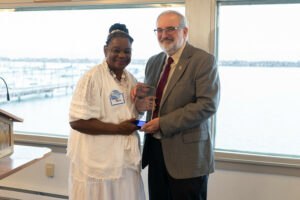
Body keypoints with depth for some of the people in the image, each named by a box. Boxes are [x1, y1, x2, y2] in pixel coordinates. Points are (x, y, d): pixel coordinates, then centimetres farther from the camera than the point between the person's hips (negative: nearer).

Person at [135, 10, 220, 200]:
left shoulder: (203, 60, -10)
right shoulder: (154, 61, 13)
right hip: (154, 149, 7)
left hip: (186, 154, -6)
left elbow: (208, 105, -20)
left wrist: (163, 123, -21)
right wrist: (140, 91, -3)